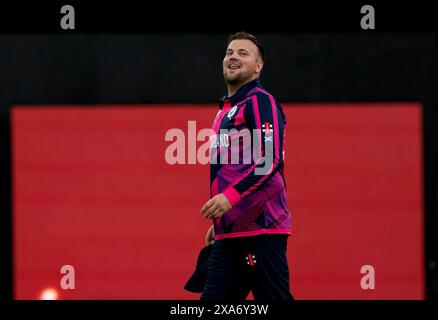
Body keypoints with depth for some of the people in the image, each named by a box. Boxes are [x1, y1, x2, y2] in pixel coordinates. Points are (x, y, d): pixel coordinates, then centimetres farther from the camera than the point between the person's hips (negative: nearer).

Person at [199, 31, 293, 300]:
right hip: (230, 233, 9)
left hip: (261, 228, -9)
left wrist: (230, 196, -27)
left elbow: (270, 159, -19)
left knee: (274, 298, -10)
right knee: (214, 298, 4)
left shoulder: (260, 102, -7)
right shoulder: (226, 109, 23)